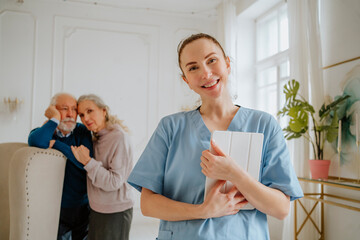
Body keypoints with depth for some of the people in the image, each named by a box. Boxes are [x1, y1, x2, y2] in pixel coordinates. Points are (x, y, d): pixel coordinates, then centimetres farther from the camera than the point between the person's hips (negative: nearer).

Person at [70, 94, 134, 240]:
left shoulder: (119, 137, -18)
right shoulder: (96, 138, 6)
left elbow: (114, 182, -21)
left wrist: (87, 162, -24)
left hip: (115, 212, -7)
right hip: (96, 209, 8)